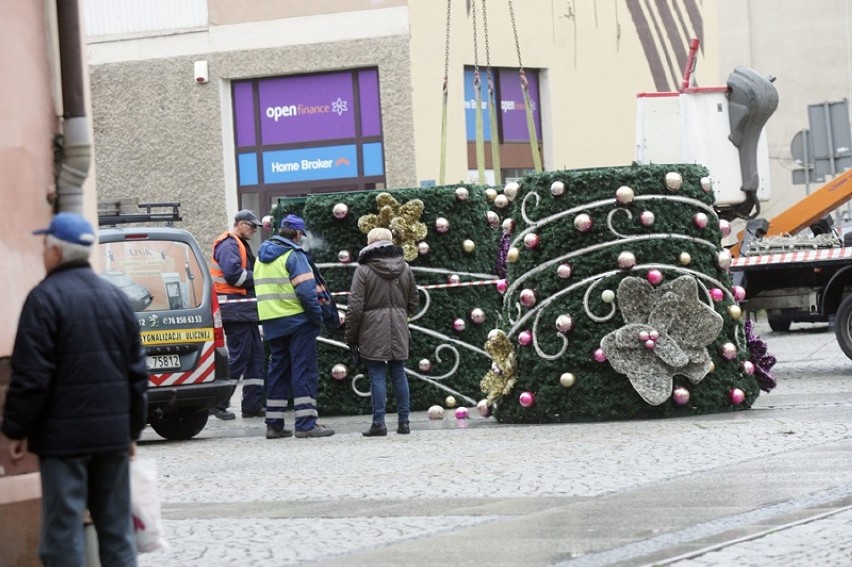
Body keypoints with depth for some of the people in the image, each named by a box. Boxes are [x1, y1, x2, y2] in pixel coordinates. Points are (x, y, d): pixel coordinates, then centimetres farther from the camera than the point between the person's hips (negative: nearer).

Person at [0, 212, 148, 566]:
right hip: (113, 433, 6)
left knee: (64, 530, -4)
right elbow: (137, 373, 15)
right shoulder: (116, 297, 12)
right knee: (117, 529, 11)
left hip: (64, 435, -6)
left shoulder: (45, 297, -9)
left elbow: (31, 375, -14)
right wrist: (133, 429, 21)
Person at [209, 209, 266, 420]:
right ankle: (218, 404, -6)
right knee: (238, 357, -10)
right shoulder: (228, 245, -11)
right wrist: (256, 278, -12)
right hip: (235, 310, -11)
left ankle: (253, 404, 11)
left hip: (246, 311, 11)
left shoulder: (241, 245, 22)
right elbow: (233, 274, -23)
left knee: (256, 357, 9)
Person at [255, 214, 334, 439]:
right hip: (297, 321, -7)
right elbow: (306, 290, -19)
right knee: (304, 371, -5)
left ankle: (274, 424, 12)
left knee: (277, 370, 13)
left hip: (271, 323, 7)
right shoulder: (294, 255, -11)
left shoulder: (262, 256, 14)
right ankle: (306, 423, -10)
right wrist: (318, 317, -10)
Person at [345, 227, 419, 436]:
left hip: (373, 330, -4)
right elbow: (414, 300, 14)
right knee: (398, 374, 10)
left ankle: (379, 423, -5)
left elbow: (355, 307, -9)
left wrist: (351, 337, -3)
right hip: (398, 330, 4)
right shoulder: (404, 268, 8)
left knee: (377, 375, -2)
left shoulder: (363, 270, -7)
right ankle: (403, 422, 11)